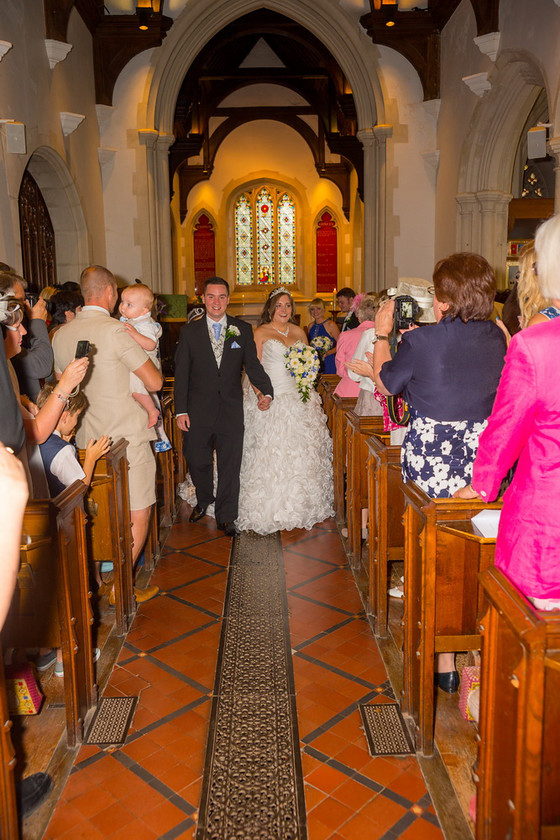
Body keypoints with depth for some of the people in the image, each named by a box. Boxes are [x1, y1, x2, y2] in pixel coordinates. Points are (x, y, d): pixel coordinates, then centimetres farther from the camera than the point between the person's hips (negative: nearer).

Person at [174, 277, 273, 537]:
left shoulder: (243, 330, 4)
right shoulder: (189, 332, 2)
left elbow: (253, 365, 5)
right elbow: (181, 374, 0)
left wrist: (266, 392, -12)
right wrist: (180, 411, -5)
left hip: (231, 410, 0)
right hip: (198, 410, 0)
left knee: (230, 465, 4)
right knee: (198, 461, 11)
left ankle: (226, 516, 20)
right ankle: (203, 501, 41)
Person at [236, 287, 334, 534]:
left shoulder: (299, 332, 14)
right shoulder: (261, 333, 1)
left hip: (298, 397, 5)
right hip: (270, 397, -4)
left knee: (301, 450, 7)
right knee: (270, 451, -6)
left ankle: (301, 504, 20)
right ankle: (271, 508, 4)